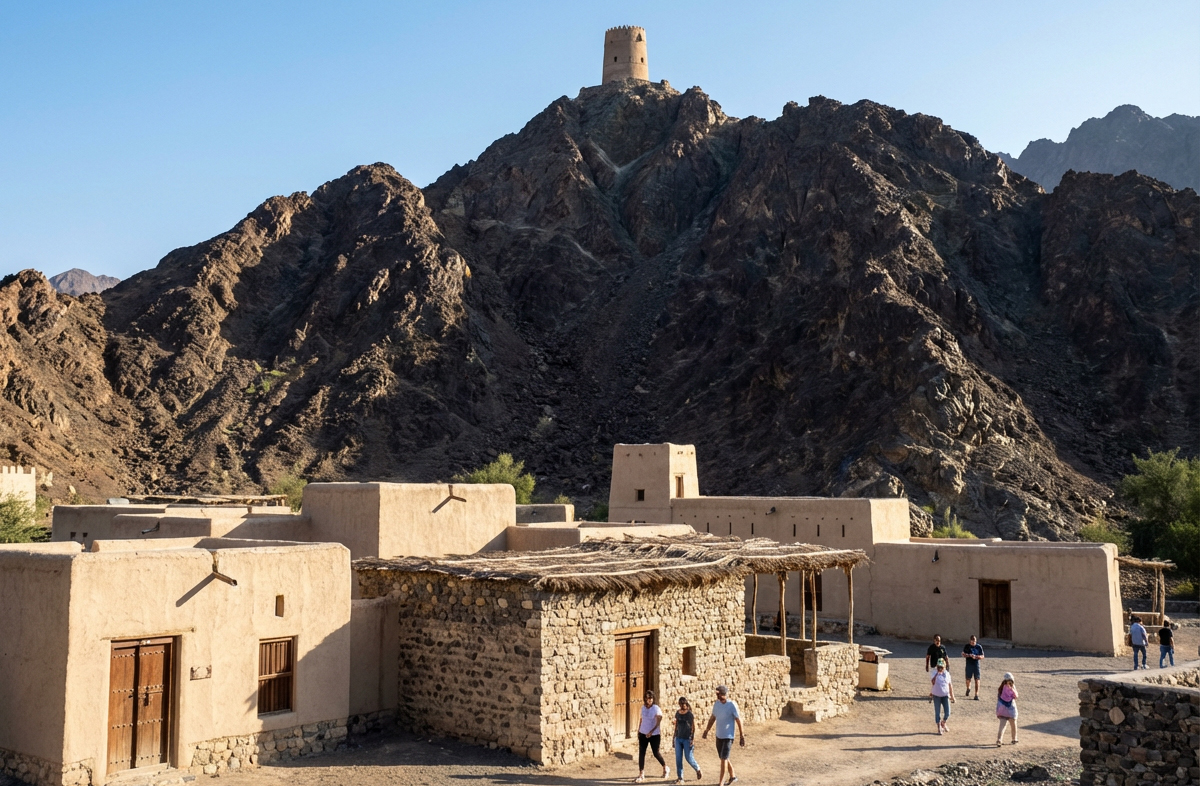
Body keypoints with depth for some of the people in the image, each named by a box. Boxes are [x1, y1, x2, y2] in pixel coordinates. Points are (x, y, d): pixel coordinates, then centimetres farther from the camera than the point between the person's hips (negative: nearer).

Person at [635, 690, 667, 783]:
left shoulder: (656, 709, -15)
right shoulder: (643, 707, 3)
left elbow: (659, 722, -24)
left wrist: (651, 731, -35)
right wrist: (638, 731, 18)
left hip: (654, 735, -5)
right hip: (643, 734, 5)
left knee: (656, 753, 8)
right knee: (641, 753, -1)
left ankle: (665, 768, 35)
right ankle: (641, 775, 3)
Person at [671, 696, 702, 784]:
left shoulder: (690, 714, -8)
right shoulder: (677, 713, 6)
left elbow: (693, 728, -6)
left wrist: (692, 739, -12)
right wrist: (674, 737, 13)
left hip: (687, 739, -5)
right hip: (678, 738, 5)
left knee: (689, 758, -2)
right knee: (678, 758, 1)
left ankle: (698, 770, 25)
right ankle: (680, 777, 7)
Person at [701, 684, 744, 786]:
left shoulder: (732, 705, -17)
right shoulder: (716, 703, 1)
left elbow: (739, 720, -13)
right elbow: (712, 718, 13)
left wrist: (742, 736, -12)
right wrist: (706, 731, 14)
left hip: (728, 736, -7)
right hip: (719, 736, 7)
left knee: (723, 759, -6)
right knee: (723, 758, 17)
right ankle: (733, 777, 35)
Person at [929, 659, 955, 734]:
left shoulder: (947, 674, -2)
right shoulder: (934, 673, -8)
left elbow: (950, 685, 7)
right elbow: (932, 683, -24)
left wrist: (952, 696, 10)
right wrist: (936, 673, -26)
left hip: (945, 695, 2)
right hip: (936, 695, -2)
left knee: (947, 713, -3)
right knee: (937, 712, 4)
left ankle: (943, 723, 27)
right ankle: (939, 728, 17)